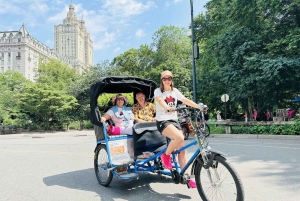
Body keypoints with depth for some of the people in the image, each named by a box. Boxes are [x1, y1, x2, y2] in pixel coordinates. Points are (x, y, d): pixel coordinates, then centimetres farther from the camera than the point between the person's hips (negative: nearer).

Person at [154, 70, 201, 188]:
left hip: (174, 120, 5)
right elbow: (160, 100, -26)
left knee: (181, 150, -1)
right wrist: (167, 108, -47)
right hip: (162, 121, -5)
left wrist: (200, 107, -11)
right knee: (180, 137, -31)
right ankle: (166, 155, -4)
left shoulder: (175, 91, 9)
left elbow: (186, 100, 2)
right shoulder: (158, 91, -4)